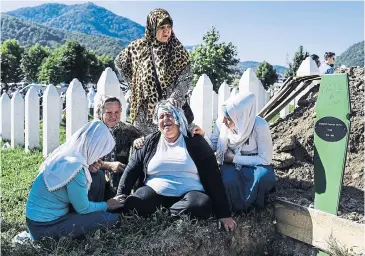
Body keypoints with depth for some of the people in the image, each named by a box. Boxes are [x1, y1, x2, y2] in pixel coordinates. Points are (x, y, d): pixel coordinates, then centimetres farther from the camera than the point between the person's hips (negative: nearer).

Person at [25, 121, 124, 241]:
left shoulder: (65, 154, 1)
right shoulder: (74, 167, -25)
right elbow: (83, 208, -12)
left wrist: (90, 170, 8)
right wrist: (107, 205, 4)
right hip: (45, 226, -9)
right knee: (112, 219, -10)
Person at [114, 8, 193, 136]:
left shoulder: (177, 49, -2)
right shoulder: (138, 47, 1)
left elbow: (186, 77, -7)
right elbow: (119, 62, 17)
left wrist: (173, 100, -21)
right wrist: (133, 83, 8)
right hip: (145, 107, 1)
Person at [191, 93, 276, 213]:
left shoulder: (260, 126, -27)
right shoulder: (221, 122, -18)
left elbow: (265, 159, -20)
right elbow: (214, 146, -3)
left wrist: (234, 158, -21)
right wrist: (203, 135, -24)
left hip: (255, 164, -1)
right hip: (231, 163, 2)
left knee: (264, 176, -34)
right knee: (229, 181, -31)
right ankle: (236, 210, -1)